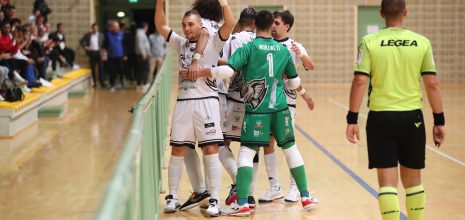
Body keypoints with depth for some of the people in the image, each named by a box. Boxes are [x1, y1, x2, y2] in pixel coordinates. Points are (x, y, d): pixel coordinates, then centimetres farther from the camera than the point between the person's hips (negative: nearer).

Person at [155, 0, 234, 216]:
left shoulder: (212, 42, 1)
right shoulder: (181, 43, 14)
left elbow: (230, 24, -14)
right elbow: (161, 26, 10)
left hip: (206, 101, -4)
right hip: (183, 103, 4)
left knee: (211, 150, -6)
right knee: (177, 151, 6)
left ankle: (214, 200, -3)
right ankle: (172, 197, 15)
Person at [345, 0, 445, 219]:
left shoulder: (370, 42, -5)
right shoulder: (422, 43, 0)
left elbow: (359, 81, -10)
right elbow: (432, 84, -1)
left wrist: (352, 119, -5)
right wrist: (439, 121, 6)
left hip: (380, 117, -2)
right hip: (412, 117, 2)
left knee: (387, 180, 1)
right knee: (413, 179, 17)